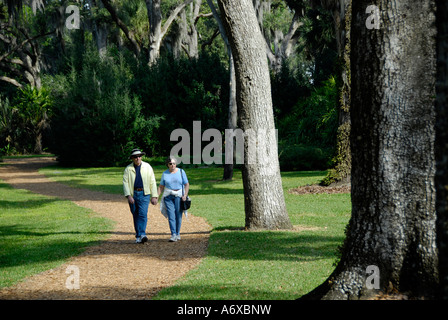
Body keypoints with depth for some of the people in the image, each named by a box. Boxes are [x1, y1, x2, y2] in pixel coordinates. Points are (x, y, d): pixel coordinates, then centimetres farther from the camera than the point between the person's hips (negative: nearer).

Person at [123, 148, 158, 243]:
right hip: (132, 194, 2)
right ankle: (138, 236, 14)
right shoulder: (128, 169, 4)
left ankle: (142, 235, -23)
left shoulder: (147, 167, 4)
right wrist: (128, 195, -13)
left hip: (144, 194, -2)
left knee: (143, 214, -16)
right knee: (135, 215, 6)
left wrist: (154, 196, -1)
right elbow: (125, 183, 0)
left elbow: (152, 182, 5)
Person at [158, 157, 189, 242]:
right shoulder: (165, 173, 8)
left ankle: (177, 234, 15)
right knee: (171, 215, -10)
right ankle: (173, 235, -14)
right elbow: (161, 186, 12)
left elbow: (187, 184, 3)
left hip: (179, 196, -1)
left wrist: (185, 195, -10)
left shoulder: (181, 172, 3)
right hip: (168, 196, 1)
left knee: (178, 215, 1)